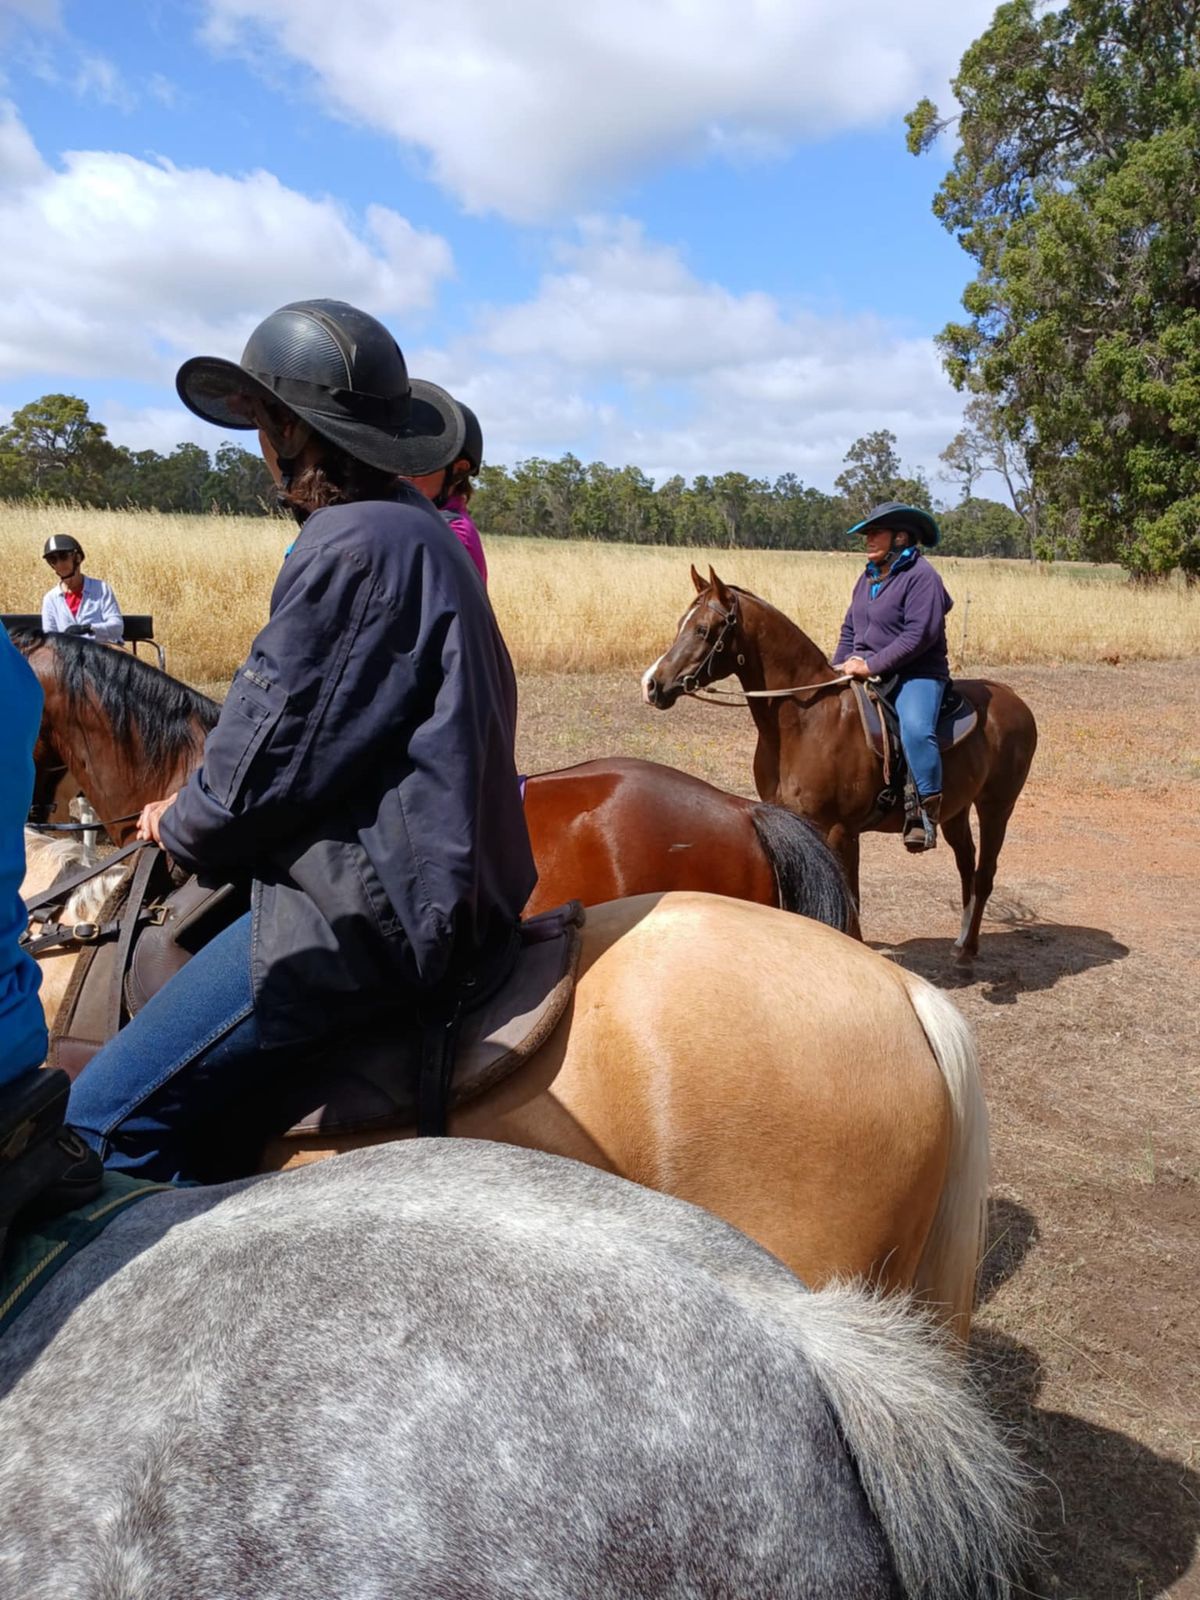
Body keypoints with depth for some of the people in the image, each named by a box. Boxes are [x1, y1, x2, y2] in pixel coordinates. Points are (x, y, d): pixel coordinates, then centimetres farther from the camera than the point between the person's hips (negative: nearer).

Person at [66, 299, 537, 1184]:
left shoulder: (353, 546, -20)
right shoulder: (415, 530, 13)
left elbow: (267, 762, -17)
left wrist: (179, 825, 4)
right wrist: (199, 811, 14)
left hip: (374, 911, -11)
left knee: (107, 1118, -8)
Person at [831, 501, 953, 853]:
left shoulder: (921, 576, -10)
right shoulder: (868, 578, 16)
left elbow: (920, 634, -20)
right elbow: (849, 629, 22)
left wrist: (871, 665, -23)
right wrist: (840, 667, 5)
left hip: (915, 675, -8)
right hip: (865, 675, 8)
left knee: (916, 729, -34)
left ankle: (927, 811, -26)